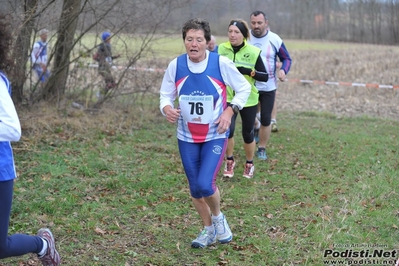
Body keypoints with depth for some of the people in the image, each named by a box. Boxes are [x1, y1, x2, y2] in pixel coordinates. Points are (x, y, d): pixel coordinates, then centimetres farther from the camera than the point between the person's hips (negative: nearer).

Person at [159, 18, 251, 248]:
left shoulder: (221, 63, -14)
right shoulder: (175, 65, -8)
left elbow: (244, 87, -1)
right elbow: (166, 94, 4)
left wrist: (230, 110, -15)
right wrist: (167, 108, -19)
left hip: (215, 136, -3)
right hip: (187, 137, 3)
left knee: (205, 184, -17)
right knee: (195, 189, 9)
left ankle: (218, 217, 16)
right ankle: (209, 230, 33)